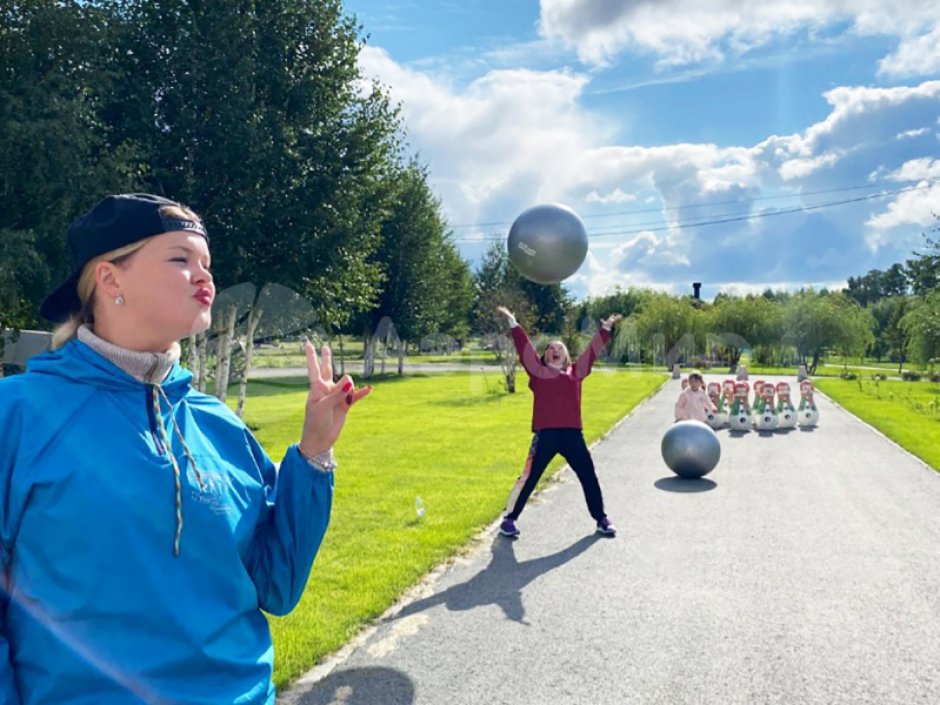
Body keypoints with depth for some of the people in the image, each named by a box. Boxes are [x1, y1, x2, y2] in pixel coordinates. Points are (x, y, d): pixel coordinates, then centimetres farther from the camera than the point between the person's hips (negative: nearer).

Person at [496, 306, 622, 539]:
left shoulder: (576, 372, 13)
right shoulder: (538, 372, 7)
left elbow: (593, 350, 17)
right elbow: (524, 348, 3)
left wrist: (606, 327, 18)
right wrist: (513, 322, 0)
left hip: (573, 434, 3)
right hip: (545, 434, -3)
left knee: (589, 477, 10)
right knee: (529, 478, 2)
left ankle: (602, 519, 27)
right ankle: (509, 519, 15)